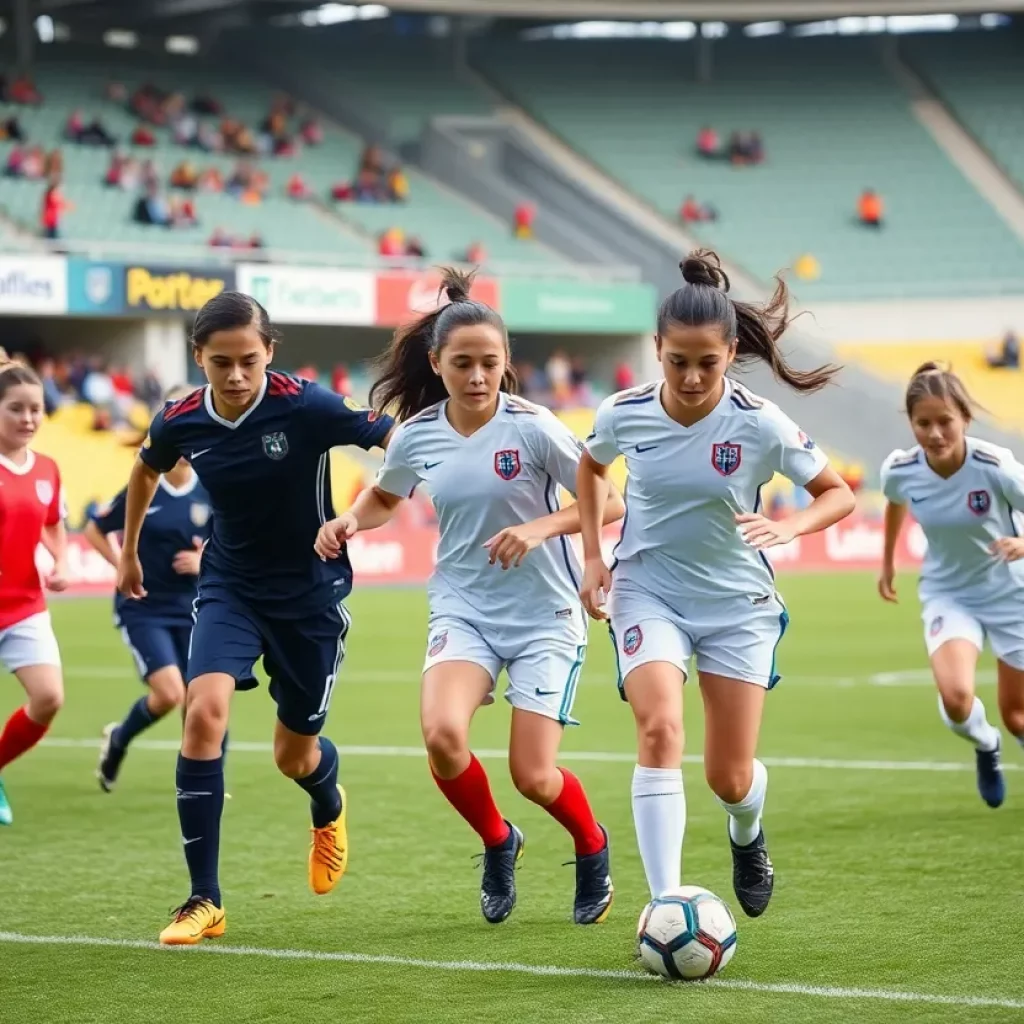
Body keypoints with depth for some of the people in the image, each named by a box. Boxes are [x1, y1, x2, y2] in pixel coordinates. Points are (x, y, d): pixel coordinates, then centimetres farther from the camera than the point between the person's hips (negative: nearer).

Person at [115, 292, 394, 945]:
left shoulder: (305, 407, -23)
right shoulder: (180, 423, -11)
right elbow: (147, 471, 12)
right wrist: (129, 549, 24)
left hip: (311, 591, -2)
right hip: (230, 586, 2)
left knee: (295, 754, 10)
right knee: (204, 713, -22)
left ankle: (330, 807, 51)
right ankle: (205, 901, -14)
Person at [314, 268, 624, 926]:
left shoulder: (532, 427, -14)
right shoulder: (417, 436, -2)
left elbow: (610, 502, -10)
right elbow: (385, 497, 19)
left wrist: (542, 527, -25)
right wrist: (351, 521, -2)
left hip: (545, 615, -3)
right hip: (463, 608, 3)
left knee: (534, 777, -6)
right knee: (442, 732, -25)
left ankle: (593, 848, 30)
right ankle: (498, 843, 6)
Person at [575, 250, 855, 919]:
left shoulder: (760, 425, -17)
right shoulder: (624, 414, -11)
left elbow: (838, 494, -5)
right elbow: (591, 467, 14)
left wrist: (786, 528, -24)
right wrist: (593, 555, 5)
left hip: (738, 600, 0)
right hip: (648, 590, 0)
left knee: (730, 777, 5)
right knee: (660, 729, -26)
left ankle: (748, 837, 44)